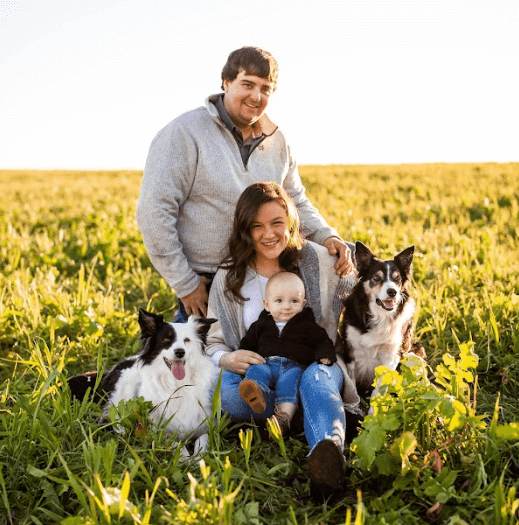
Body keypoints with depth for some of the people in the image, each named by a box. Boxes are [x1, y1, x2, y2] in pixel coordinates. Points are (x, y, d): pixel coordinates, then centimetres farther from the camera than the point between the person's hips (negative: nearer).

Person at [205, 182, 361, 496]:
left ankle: (330, 450, -67)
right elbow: (214, 343, 10)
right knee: (229, 395, -34)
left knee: (316, 379, -40)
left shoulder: (319, 261, 4)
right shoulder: (228, 279, 6)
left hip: (317, 362, -1)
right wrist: (227, 358, -15)